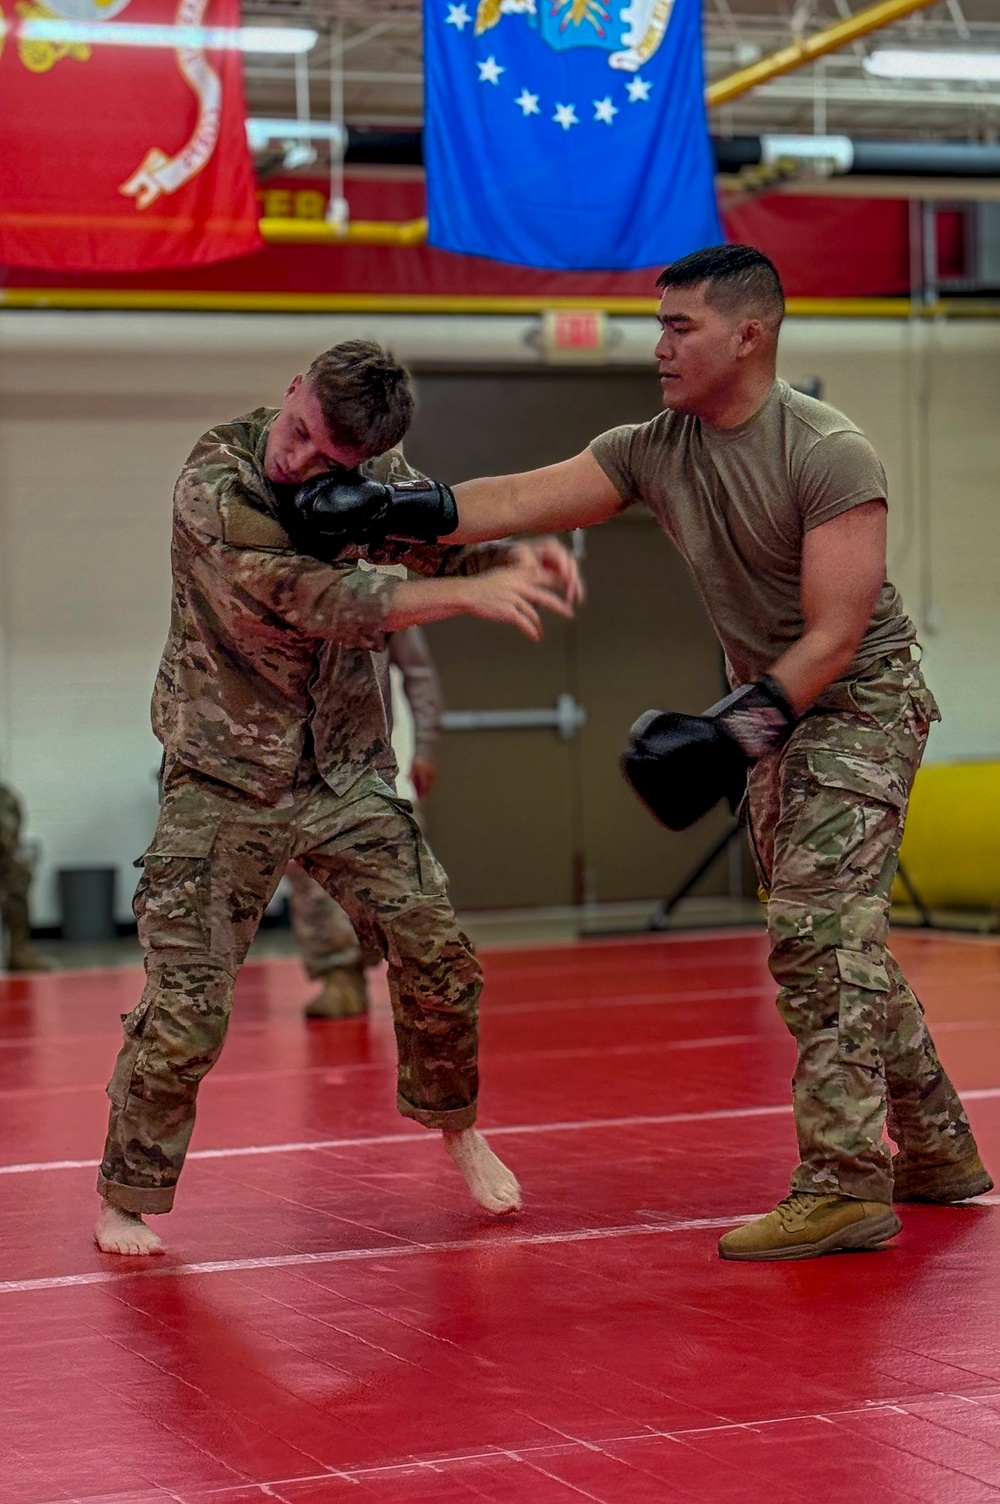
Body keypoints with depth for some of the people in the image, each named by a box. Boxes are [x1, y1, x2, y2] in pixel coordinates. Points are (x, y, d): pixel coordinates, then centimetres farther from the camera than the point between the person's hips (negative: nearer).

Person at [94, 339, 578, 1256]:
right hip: (226, 784, -5)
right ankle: (127, 1197, 13)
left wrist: (520, 557, -25)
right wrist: (472, 592, -38)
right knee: (187, 1008, -7)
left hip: (346, 775, 5)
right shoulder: (214, 484, -22)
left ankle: (451, 1120, 32)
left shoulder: (373, 477, -3)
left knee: (439, 962, 5)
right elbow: (321, 597, -31)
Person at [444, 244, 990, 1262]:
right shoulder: (653, 451, -1)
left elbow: (834, 640, -24)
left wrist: (736, 725, -32)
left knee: (815, 928, -17)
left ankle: (844, 1185, -13)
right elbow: (515, 502, -8)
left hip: (860, 702, -8)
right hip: (774, 709, 8)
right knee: (839, 938, 13)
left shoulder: (829, 455, -22)